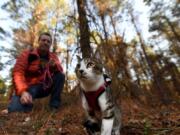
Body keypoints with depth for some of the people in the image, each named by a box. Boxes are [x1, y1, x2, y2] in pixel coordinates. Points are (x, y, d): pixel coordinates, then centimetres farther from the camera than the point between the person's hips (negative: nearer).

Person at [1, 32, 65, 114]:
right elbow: (17, 73, -17)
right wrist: (23, 91, -34)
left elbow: (60, 71, -2)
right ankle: (28, 103, 6)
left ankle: (54, 106, -12)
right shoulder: (27, 54, -6)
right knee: (15, 108, -30)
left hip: (45, 87, 4)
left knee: (61, 76, -17)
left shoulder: (53, 57, 5)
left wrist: (55, 65, -26)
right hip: (29, 87, -4)